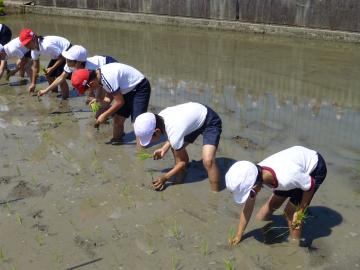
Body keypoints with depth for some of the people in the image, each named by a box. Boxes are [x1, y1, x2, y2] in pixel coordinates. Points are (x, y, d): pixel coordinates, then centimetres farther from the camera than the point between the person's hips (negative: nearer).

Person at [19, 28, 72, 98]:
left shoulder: (47, 45, -37)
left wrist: (52, 68, -26)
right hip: (58, 54, 9)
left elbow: (62, 58, -29)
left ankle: (66, 98, -8)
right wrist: (33, 84, -1)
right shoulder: (34, 49, -9)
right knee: (49, 75, 6)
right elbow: (35, 67, -1)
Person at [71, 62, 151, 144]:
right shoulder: (98, 74, -3)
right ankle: (115, 142, 26)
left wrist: (104, 115, -14)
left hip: (140, 88, -9)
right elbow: (111, 94, 11)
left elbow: (120, 101, -24)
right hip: (128, 89, 9)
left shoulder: (107, 78, -31)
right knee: (117, 119, 11)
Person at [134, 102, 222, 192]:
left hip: (210, 123, -9)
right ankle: (178, 182, 22)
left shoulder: (174, 133, -35)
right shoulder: (160, 116, -14)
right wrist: (164, 149, 0)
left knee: (208, 161, -24)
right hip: (196, 116, 9)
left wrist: (165, 177, -7)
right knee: (177, 148, 8)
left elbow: (182, 161, -16)